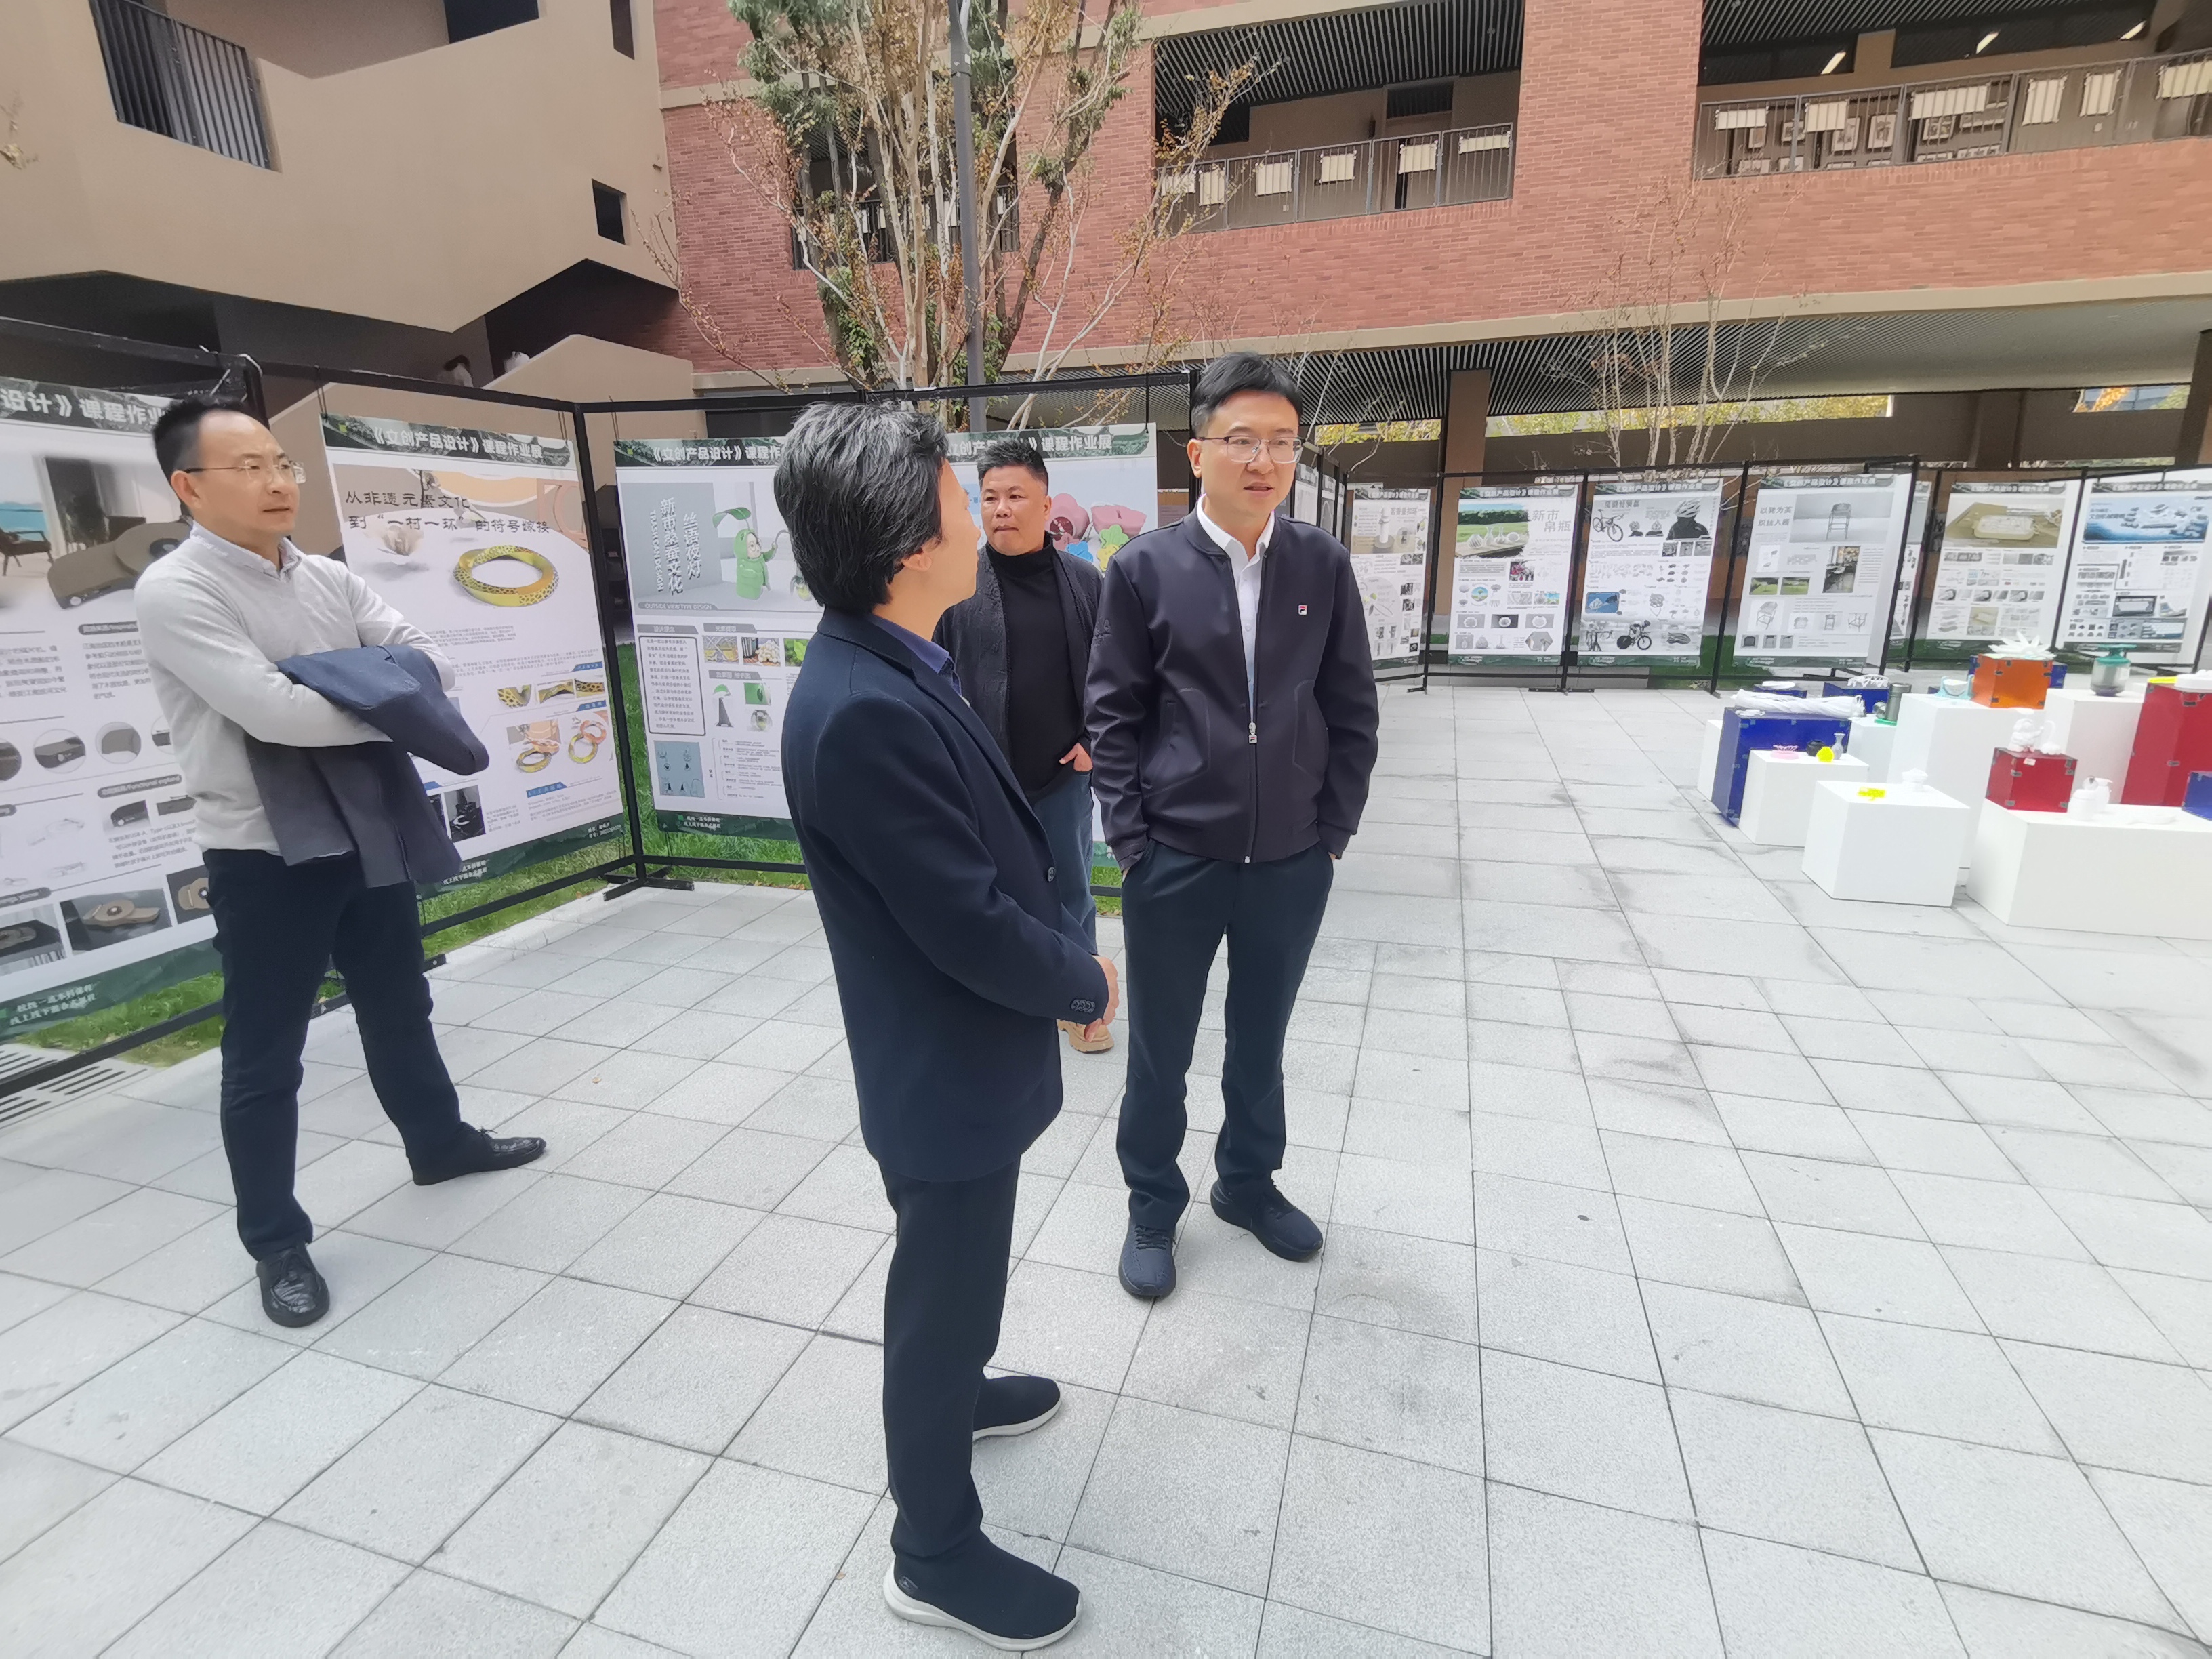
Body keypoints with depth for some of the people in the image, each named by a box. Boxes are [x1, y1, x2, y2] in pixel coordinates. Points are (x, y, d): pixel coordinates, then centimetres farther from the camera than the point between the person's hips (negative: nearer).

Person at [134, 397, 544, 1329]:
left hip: (368, 835, 6)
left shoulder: (330, 580, 6)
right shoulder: (176, 592, -14)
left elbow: (431, 662, 0)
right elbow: (273, 711, -26)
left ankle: (439, 1143, 42)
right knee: (265, 1058, 6)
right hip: (263, 859, -6)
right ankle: (276, 1245, 22)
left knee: (399, 1009, 21)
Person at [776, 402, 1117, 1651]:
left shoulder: (896, 671, 0)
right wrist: (1088, 985, -11)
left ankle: (954, 1390, 58)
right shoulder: (867, 710, -31)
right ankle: (937, 1551, 38)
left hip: (964, 1045, 9)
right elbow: (969, 923, -28)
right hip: (948, 1066, -9)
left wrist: (1062, 952, 4)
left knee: (958, 1276, 31)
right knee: (947, 1294, 13)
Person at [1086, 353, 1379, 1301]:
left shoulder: (1324, 565, 1)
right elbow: (1113, 714, -4)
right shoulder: (1144, 569, -6)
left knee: (1261, 1041, 19)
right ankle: (1153, 1206, 35)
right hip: (1175, 859, -2)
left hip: (1292, 861, 2)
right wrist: (1130, 842, -7)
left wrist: (1334, 828, 1)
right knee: (1159, 1050, 12)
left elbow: (1352, 708, 4)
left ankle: (1248, 1184, 43)